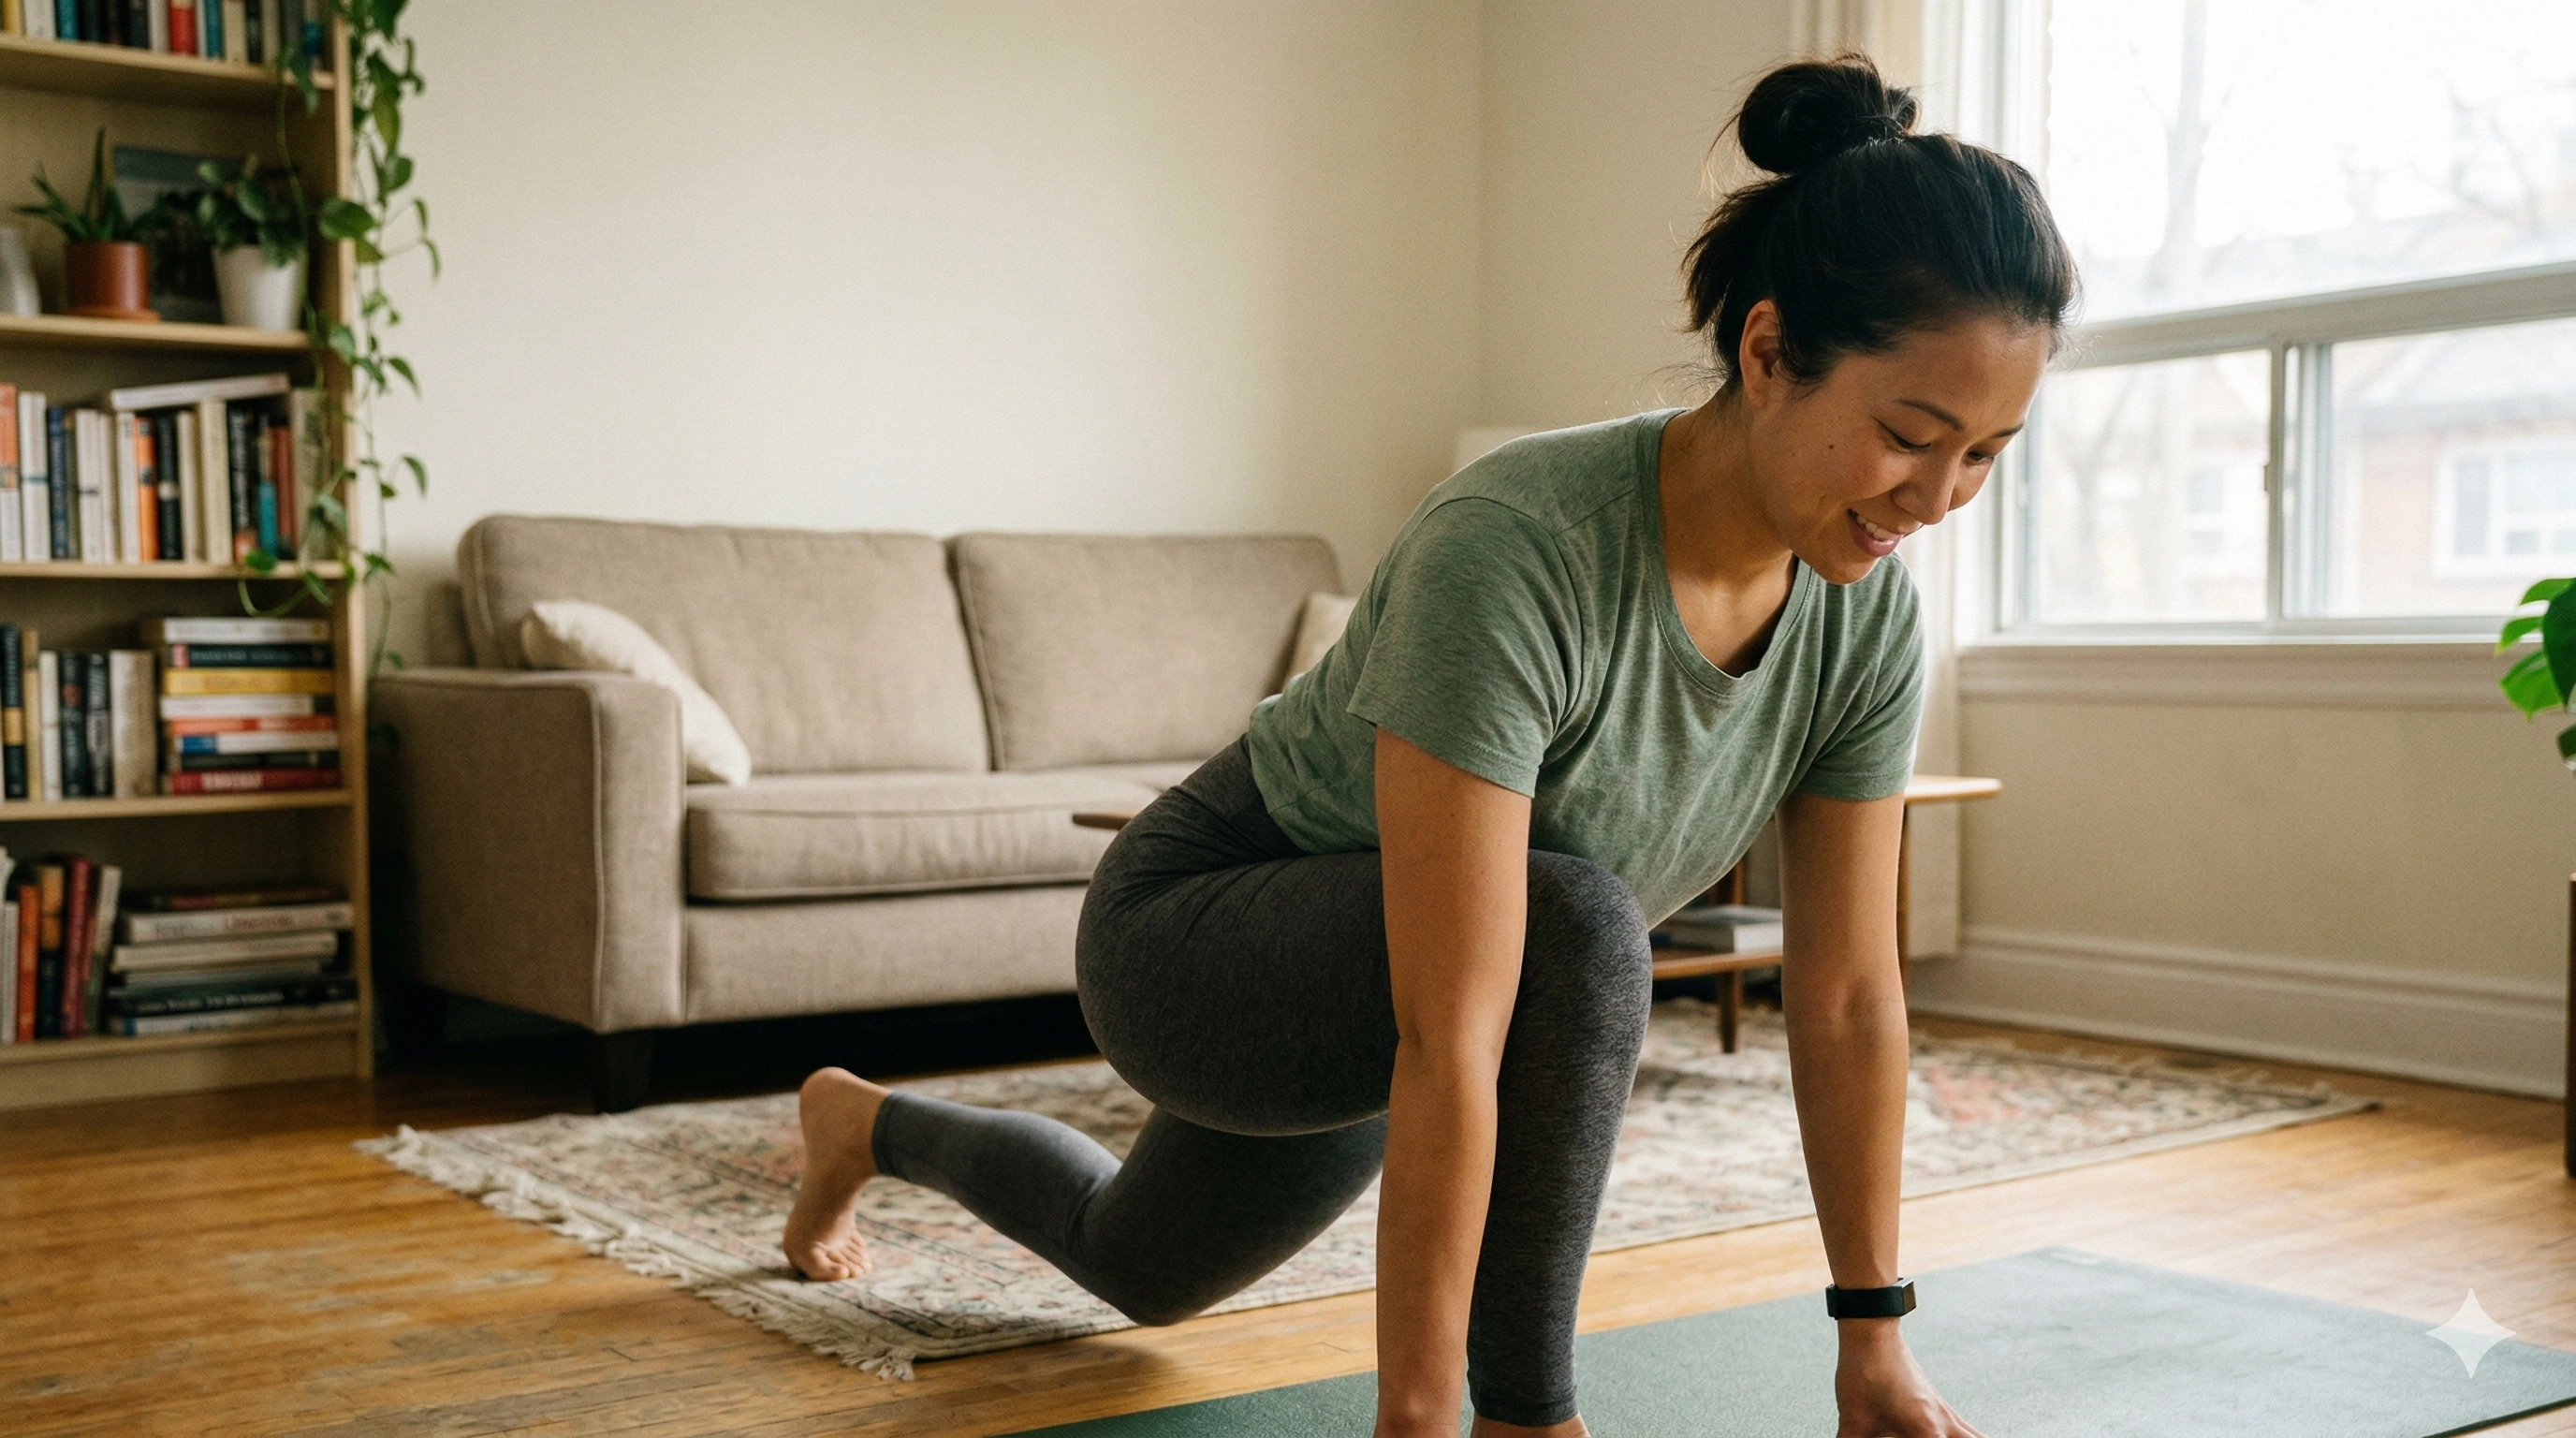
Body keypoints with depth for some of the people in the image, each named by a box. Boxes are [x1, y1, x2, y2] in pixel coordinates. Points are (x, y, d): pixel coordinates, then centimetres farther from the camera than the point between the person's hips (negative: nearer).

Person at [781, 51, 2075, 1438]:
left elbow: (1850, 994, -9)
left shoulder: (1866, 617, -17)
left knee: (1141, 1271, 30)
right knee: (1572, 932, -37)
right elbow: (1449, 1047, -41)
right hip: (1190, 943, -7)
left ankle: (875, 1124, 58)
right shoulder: (1513, 553, -39)